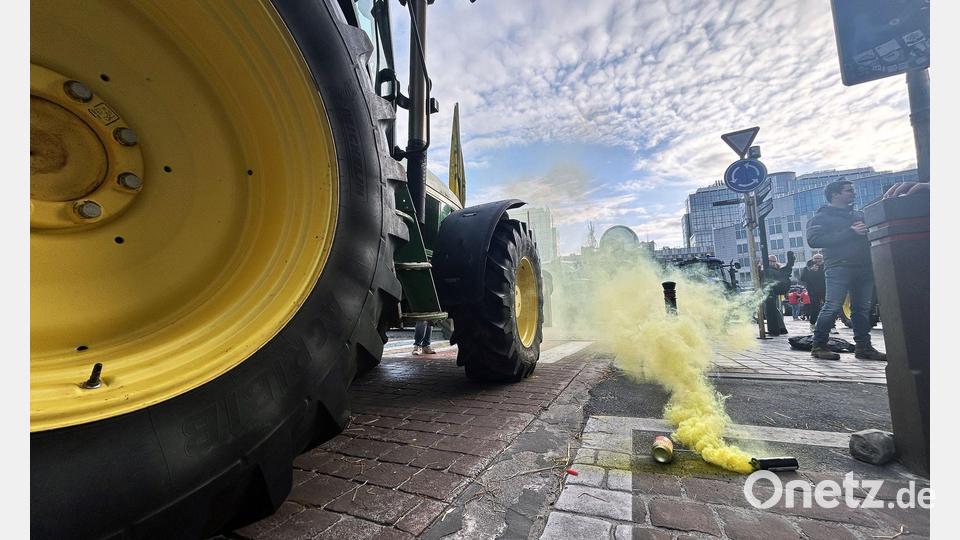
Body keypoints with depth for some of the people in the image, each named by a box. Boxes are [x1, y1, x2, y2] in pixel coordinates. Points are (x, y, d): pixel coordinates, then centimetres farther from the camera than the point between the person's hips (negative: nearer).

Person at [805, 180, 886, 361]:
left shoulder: (858, 215, 22)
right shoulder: (821, 217, 0)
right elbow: (814, 240, -14)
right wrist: (850, 232, -16)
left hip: (864, 267, 7)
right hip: (839, 268, -7)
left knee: (862, 308, 8)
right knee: (832, 307, -12)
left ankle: (863, 347, 15)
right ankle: (818, 346, -6)